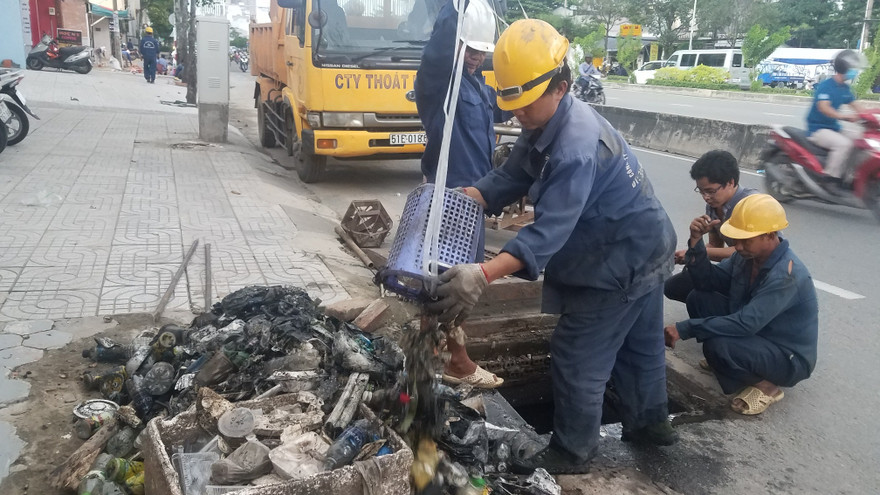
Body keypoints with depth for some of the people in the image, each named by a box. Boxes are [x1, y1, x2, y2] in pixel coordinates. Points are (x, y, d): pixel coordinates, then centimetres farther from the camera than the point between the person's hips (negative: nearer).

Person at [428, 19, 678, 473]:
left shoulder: (576, 146, -33)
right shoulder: (545, 126, -1)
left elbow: (550, 230, -40)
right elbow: (508, 179, 1)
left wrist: (483, 275, -49)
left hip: (624, 259, -10)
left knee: (575, 355, -1)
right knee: (639, 344, 24)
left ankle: (571, 452, 17)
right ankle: (649, 423, 44)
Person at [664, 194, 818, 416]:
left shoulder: (786, 275, -31)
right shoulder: (748, 254, -6)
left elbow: (745, 324, -36)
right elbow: (708, 282, -2)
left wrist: (685, 329, -35)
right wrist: (696, 241, -17)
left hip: (789, 358, -8)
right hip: (756, 333, 8)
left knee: (717, 346, -33)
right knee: (699, 299, -4)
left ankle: (765, 385, -6)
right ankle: (723, 359, 10)